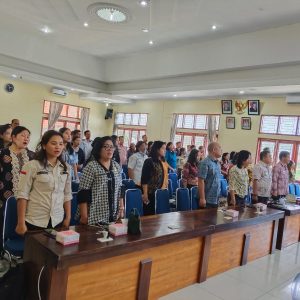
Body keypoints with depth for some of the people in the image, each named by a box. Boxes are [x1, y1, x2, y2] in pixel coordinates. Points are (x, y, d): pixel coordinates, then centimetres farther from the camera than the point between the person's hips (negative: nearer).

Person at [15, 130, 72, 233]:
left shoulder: (66, 168, 5)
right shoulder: (32, 166, -9)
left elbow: (67, 195, 9)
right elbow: (22, 194, -9)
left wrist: (68, 218, 5)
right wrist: (21, 223, -11)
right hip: (34, 222, -4)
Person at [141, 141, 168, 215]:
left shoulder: (164, 162, 12)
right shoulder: (149, 161, -11)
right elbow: (144, 179, -14)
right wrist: (145, 194, -16)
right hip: (151, 194, -7)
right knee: (150, 214, 3)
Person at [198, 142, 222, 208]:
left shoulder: (217, 163, 10)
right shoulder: (205, 163, -16)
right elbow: (201, 181, -19)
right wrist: (202, 198, -21)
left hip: (215, 199, 8)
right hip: (207, 200, -8)